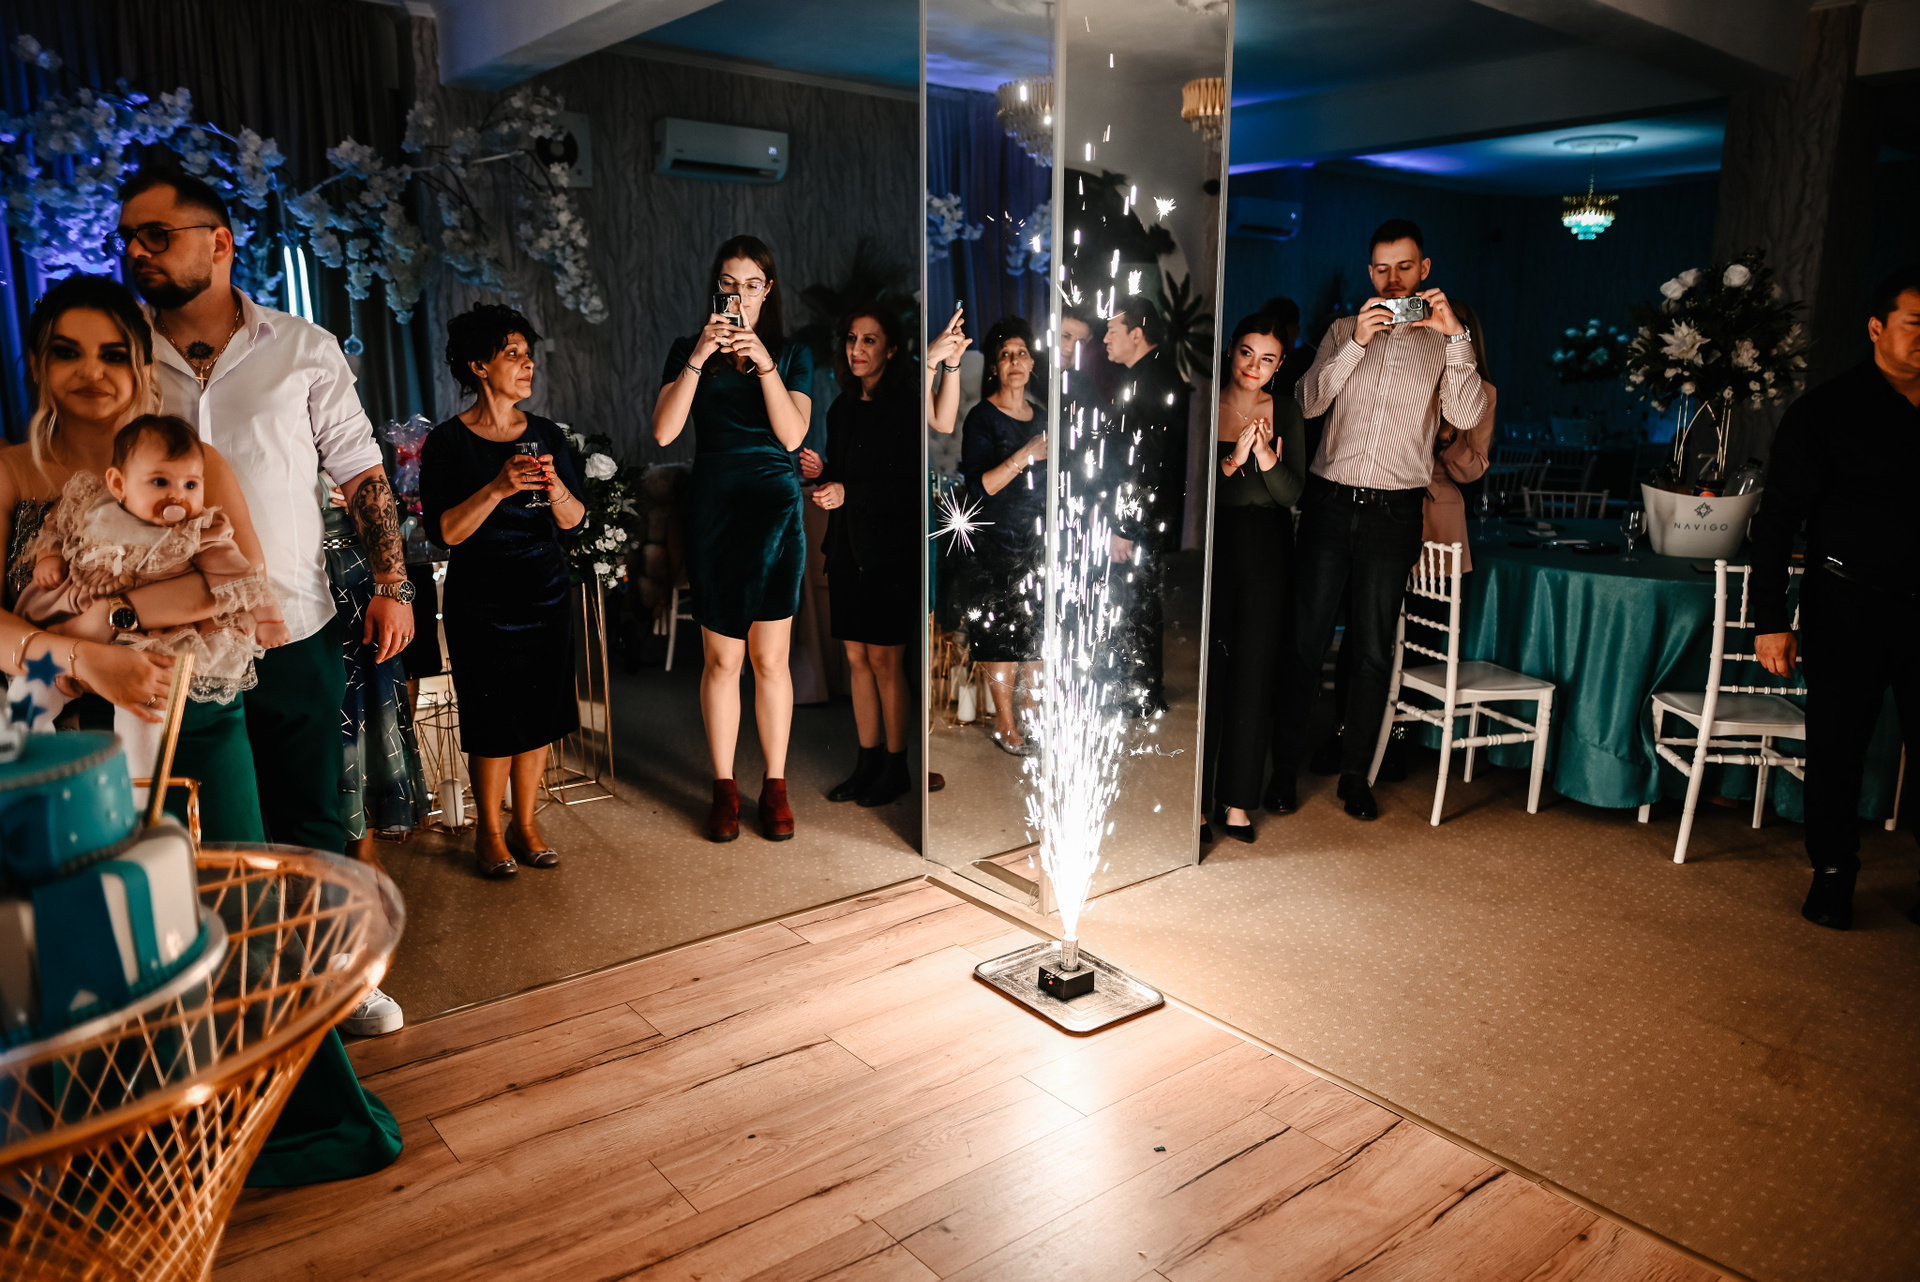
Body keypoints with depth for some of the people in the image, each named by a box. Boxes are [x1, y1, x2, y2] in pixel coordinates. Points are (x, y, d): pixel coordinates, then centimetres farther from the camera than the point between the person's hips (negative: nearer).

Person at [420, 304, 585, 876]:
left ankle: (525, 824, 23)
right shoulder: (447, 441, -5)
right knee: (494, 721, 0)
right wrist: (499, 488, -25)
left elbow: (574, 519, 5)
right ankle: (488, 831, 20)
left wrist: (555, 488, -16)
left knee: (541, 715, 7)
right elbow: (444, 530, -13)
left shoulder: (546, 434, 8)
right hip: (481, 603, -4)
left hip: (546, 595, 4)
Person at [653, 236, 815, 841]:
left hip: (775, 503, 0)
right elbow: (664, 431, -6)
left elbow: (792, 434, -6)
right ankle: (724, 787, 15)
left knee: (770, 658, 2)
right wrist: (698, 358, -14)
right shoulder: (688, 350, 8)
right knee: (722, 658, 3)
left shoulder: (792, 354, 9)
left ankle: (775, 786, 14)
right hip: (712, 503, 0)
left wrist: (764, 364, -16)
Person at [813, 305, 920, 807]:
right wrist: (822, 486, -1)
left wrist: (849, 494, -20)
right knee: (857, 658, 9)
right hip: (847, 551, 7)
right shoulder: (841, 408, 13)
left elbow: (912, 487, -15)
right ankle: (868, 762, 19)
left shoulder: (907, 408, -9)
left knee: (884, 659, -2)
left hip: (890, 553, -7)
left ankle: (896, 767, 12)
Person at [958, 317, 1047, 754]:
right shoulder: (981, 418, -8)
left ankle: (1030, 711, 23)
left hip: (1038, 539, 6)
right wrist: (1025, 455, -24)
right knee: (1003, 631, -1)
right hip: (999, 542, -6)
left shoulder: (1039, 417, 12)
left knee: (1036, 629, 9)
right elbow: (979, 487, -18)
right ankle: (1005, 723, 11)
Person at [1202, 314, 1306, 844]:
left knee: (1253, 671, 1)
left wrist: (1266, 455, -18)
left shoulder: (1286, 412, 6)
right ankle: (1196, 795, 10)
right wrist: (1232, 462, -19)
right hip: (1210, 546, -1)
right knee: (1204, 668, -2)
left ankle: (1237, 800, 10)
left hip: (1265, 551, 1)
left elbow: (1292, 493, 0)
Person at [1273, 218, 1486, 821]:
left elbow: (1466, 416, -5)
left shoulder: (1443, 342, 10)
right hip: (1330, 501, 0)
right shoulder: (1343, 331, 12)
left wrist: (1456, 336, -11)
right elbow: (1307, 402, -2)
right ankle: (1285, 769, 9)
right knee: (1306, 640, 0)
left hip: (1395, 512, 0)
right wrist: (1356, 344, -12)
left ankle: (1355, 775, 16)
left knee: (1374, 649, 5)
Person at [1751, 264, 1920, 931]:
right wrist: (1771, 619, -11)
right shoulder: (1826, 411, -3)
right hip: (1847, 607, -3)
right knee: (1837, 743, 6)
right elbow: (1777, 518, -5)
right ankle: (1833, 871, 21)